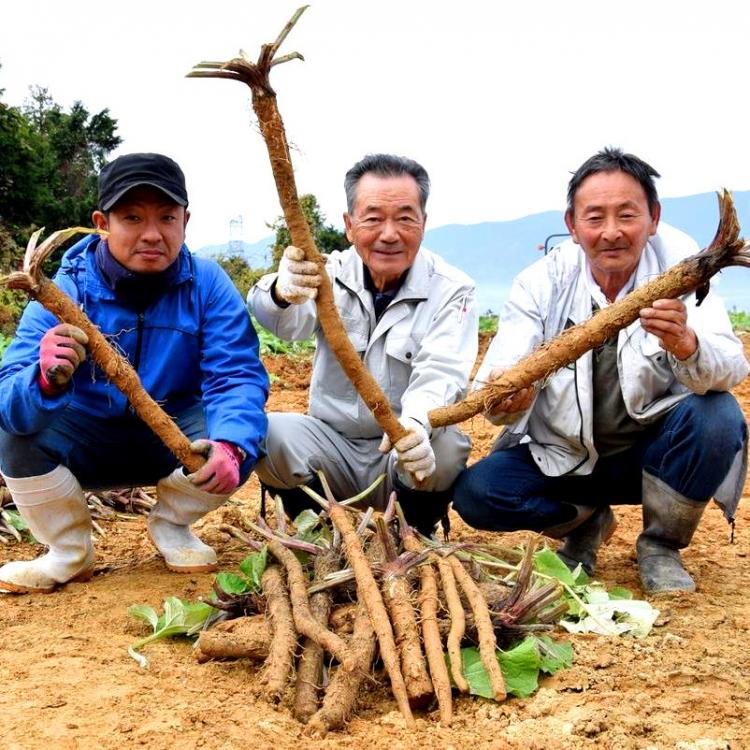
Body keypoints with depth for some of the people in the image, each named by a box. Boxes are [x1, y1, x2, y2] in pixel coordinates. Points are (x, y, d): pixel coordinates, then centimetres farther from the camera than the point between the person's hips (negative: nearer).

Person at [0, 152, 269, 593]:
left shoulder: (207, 284, -17)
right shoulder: (64, 291, -20)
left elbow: (237, 376, -26)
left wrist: (230, 445, -48)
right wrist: (46, 379, -54)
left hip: (174, 439, 1)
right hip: (87, 446, 0)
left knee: (240, 432, -28)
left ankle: (171, 524, 4)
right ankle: (70, 552, 0)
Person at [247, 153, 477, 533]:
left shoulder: (450, 290, -6)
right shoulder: (332, 274, -3)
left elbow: (439, 373, -23)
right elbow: (286, 320, -25)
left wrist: (415, 424, -46)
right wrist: (284, 291, -52)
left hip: (406, 456, -1)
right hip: (332, 444, 2)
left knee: (446, 446, -32)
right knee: (269, 434, -25)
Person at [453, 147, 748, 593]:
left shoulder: (679, 266, -14)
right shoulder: (542, 283, -11)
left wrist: (686, 344, -50)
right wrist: (508, 399, -44)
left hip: (650, 451, -1)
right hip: (563, 458, 1)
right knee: (475, 492, -20)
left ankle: (661, 545, -2)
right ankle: (585, 522, 11)